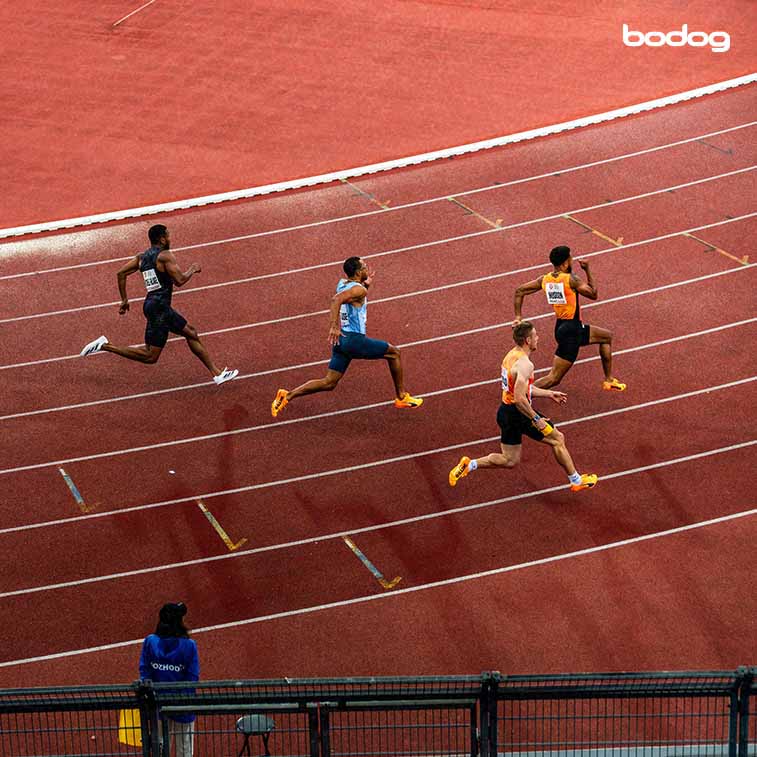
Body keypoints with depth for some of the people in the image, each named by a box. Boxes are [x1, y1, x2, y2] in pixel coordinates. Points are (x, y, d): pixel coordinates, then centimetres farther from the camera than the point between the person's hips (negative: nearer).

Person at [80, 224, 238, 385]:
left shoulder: (142, 256, 12)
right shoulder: (166, 255, -12)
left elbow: (121, 273, 11)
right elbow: (179, 280, -18)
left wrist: (124, 299, 17)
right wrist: (192, 270, 2)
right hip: (159, 307, -10)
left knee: (191, 333, 18)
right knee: (150, 357, -9)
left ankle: (217, 373, 20)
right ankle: (105, 346, -10)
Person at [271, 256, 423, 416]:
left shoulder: (342, 284, 13)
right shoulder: (359, 289, -15)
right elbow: (336, 299, -33)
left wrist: (366, 285, 20)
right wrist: (334, 326, -36)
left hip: (340, 339, 8)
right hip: (354, 339, -8)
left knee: (329, 383, 8)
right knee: (393, 353, 12)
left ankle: (287, 396, -5)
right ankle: (401, 397, 20)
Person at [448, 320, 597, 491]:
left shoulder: (511, 355, 9)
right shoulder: (525, 364, -22)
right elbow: (519, 398, -29)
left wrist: (549, 394, 24)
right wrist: (536, 419, -22)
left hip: (505, 412, 9)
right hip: (518, 413, -9)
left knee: (510, 461, 17)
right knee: (557, 439, 8)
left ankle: (469, 465, 8)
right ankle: (576, 481, 18)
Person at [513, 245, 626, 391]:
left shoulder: (545, 279, 2)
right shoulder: (570, 279, -19)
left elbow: (519, 291, 4)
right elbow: (593, 294, -6)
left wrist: (518, 316, 7)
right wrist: (587, 270, 1)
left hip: (561, 326, 9)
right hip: (571, 331, -9)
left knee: (607, 337, 27)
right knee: (554, 378, -8)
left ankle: (608, 381, 35)